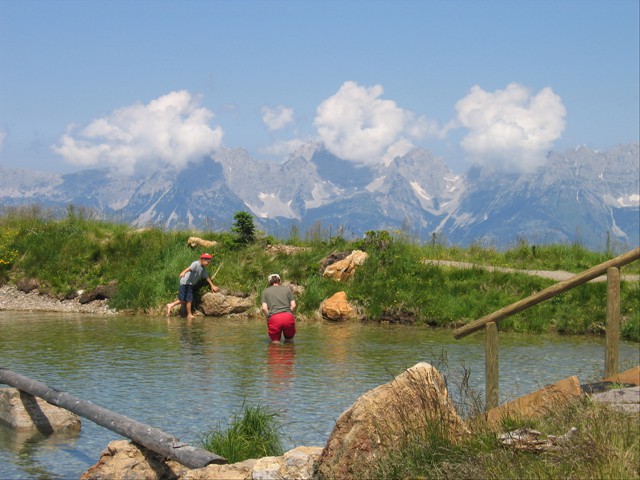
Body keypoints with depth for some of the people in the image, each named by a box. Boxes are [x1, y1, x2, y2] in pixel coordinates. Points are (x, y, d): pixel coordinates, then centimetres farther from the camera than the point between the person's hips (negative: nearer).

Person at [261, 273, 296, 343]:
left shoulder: (266, 291, 17)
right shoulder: (287, 289, 19)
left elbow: (264, 308, 5)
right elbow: (293, 305, 10)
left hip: (274, 318, -1)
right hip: (288, 317, 1)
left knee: (275, 341, 8)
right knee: (289, 340, 16)